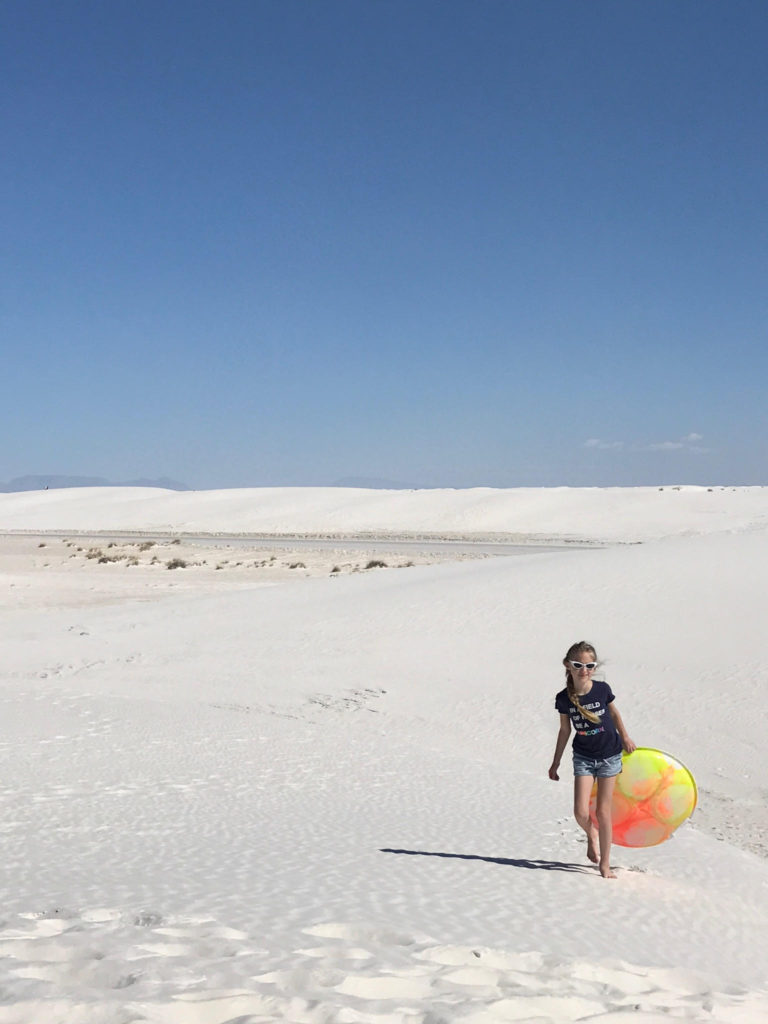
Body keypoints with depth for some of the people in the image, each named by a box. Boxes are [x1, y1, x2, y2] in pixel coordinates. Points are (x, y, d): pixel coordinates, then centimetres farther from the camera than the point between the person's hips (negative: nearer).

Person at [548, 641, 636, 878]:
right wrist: (555, 763, 9)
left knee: (603, 811, 2)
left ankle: (605, 865, 17)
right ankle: (592, 834, 27)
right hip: (583, 757, 1)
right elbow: (565, 730, 3)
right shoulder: (564, 698, -11)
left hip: (609, 755, -1)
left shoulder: (602, 689, -14)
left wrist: (625, 738, 15)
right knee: (580, 812, -10)